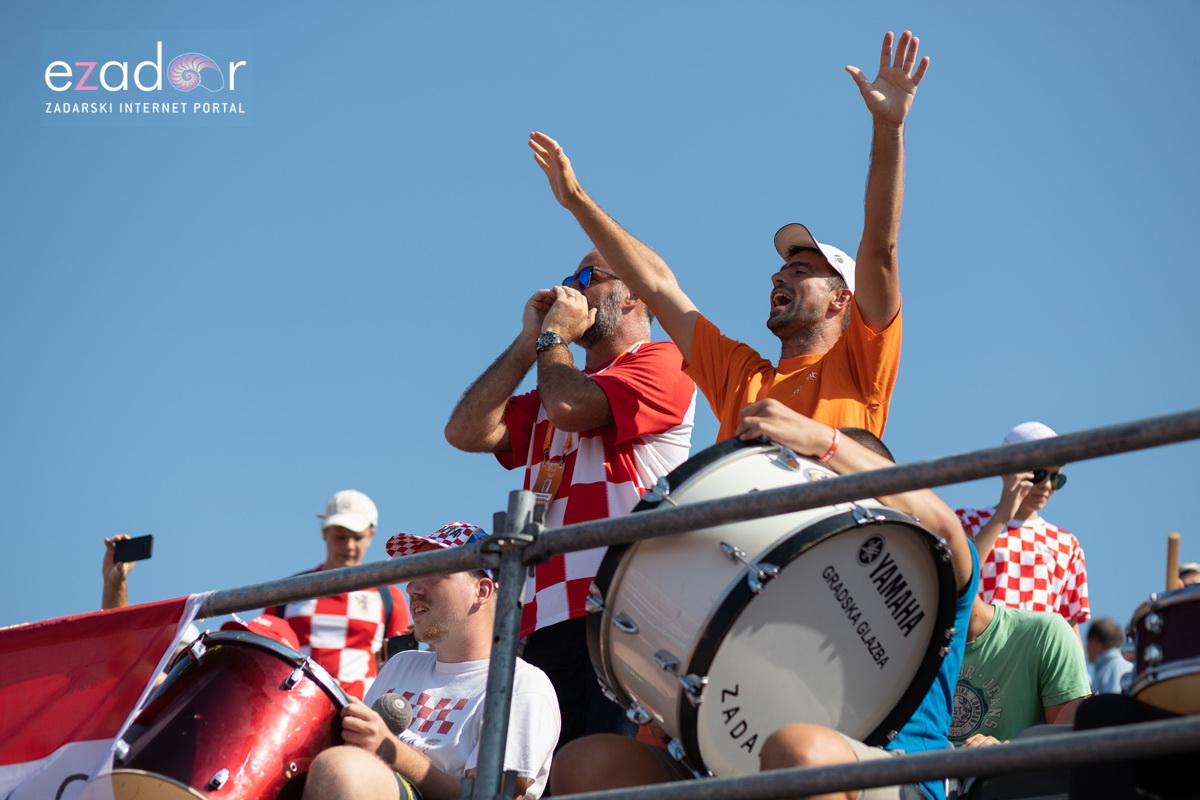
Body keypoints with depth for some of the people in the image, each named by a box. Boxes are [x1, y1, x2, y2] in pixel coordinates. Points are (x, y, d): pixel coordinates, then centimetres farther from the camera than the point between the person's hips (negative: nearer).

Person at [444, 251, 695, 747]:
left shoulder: (661, 362, 6)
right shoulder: (554, 388, 29)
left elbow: (571, 408, -11)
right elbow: (467, 432, 14)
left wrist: (554, 335, 9)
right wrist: (530, 340, 14)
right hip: (547, 619, 7)